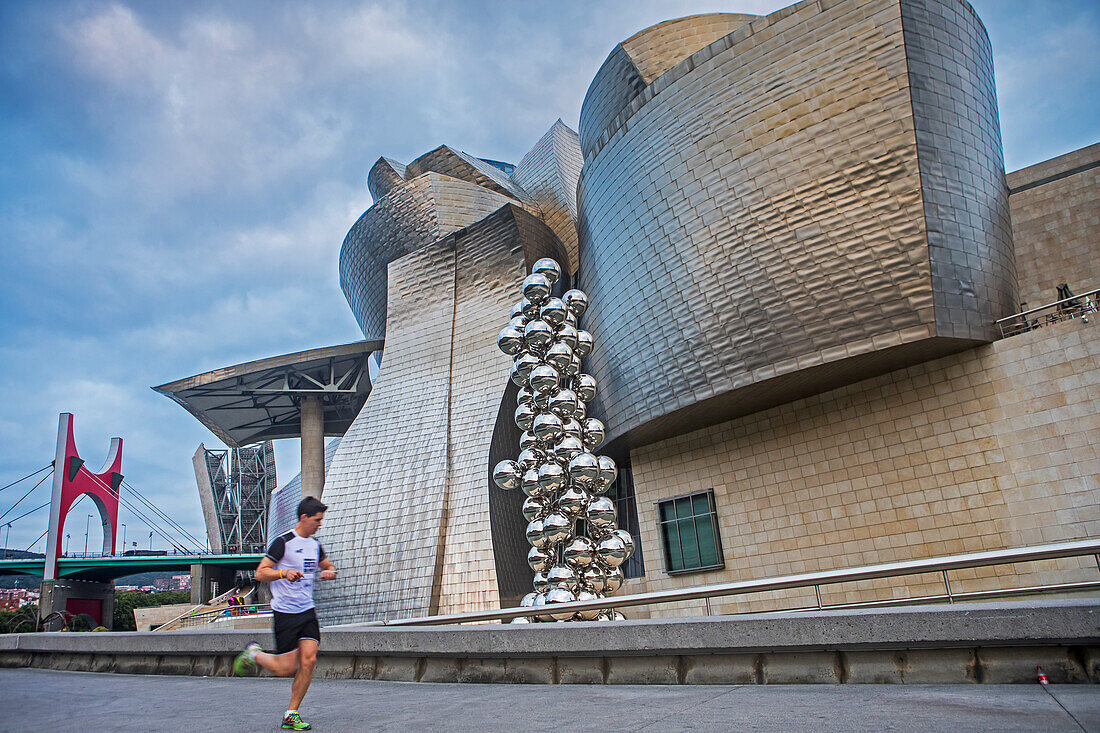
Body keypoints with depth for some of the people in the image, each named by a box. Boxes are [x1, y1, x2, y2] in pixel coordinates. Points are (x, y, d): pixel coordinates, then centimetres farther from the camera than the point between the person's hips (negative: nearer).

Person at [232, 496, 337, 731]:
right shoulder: (283, 542, -11)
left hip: (307, 611, 6)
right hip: (285, 612, -6)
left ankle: (291, 715, 7)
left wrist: (330, 572, 2)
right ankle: (254, 654, 26)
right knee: (286, 669, -3)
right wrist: (284, 573, -28)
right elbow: (260, 573, -11)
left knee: (308, 660, -6)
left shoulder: (315, 545, 10)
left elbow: (329, 566, 26)